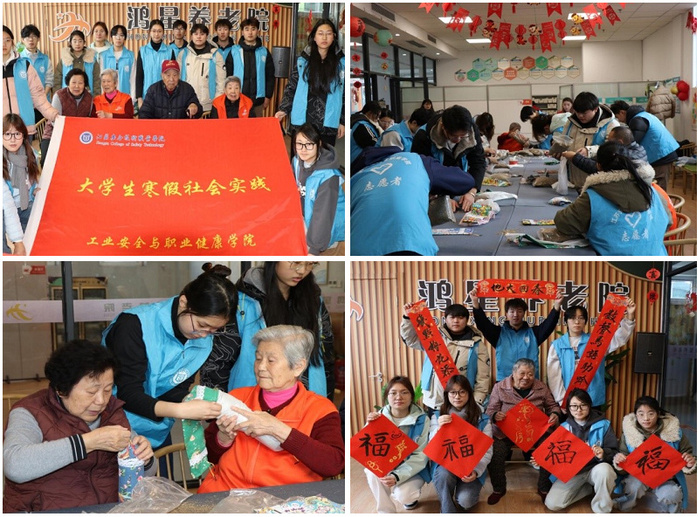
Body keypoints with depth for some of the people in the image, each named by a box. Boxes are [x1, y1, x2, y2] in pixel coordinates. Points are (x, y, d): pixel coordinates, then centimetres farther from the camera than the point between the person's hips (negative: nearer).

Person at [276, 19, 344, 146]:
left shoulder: (340, 62, 5)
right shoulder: (303, 60, 6)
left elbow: (345, 94, 7)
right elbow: (292, 87, 9)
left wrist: (343, 121, 4)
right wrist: (283, 109, -3)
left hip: (328, 123, 0)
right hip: (302, 121, 1)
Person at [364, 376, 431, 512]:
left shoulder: (422, 420, -14)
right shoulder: (380, 416, -9)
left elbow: (421, 456, -17)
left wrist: (397, 476, -31)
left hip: (412, 470, -2)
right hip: (386, 466, 2)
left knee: (403, 496, -29)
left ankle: (412, 493, 10)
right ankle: (386, 511, -9)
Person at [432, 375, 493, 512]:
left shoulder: (482, 419, 0)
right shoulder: (438, 417, 4)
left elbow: (487, 451, -2)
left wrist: (476, 471, -20)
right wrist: (439, 428, -21)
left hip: (471, 466, -1)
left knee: (464, 501, -27)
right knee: (443, 475, -35)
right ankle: (448, 510, -10)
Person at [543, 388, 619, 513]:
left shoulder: (603, 425, -2)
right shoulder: (564, 427, 5)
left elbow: (614, 452, -5)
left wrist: (604, 454, -28)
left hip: (595, 469, -3)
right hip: (572, 472, 3)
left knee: (603, 469, -40)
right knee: (552, 504, -16)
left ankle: (602, 509, -11)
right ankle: (592, 488, 9)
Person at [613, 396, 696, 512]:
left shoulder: (674, 431, -9)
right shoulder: (629, 433, -10)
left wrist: (690, 464, -20)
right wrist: (619, 464, -28)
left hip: (666, 478, 0)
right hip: (639, 475, 0)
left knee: (670, 495, -32)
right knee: (634, 485, -33)